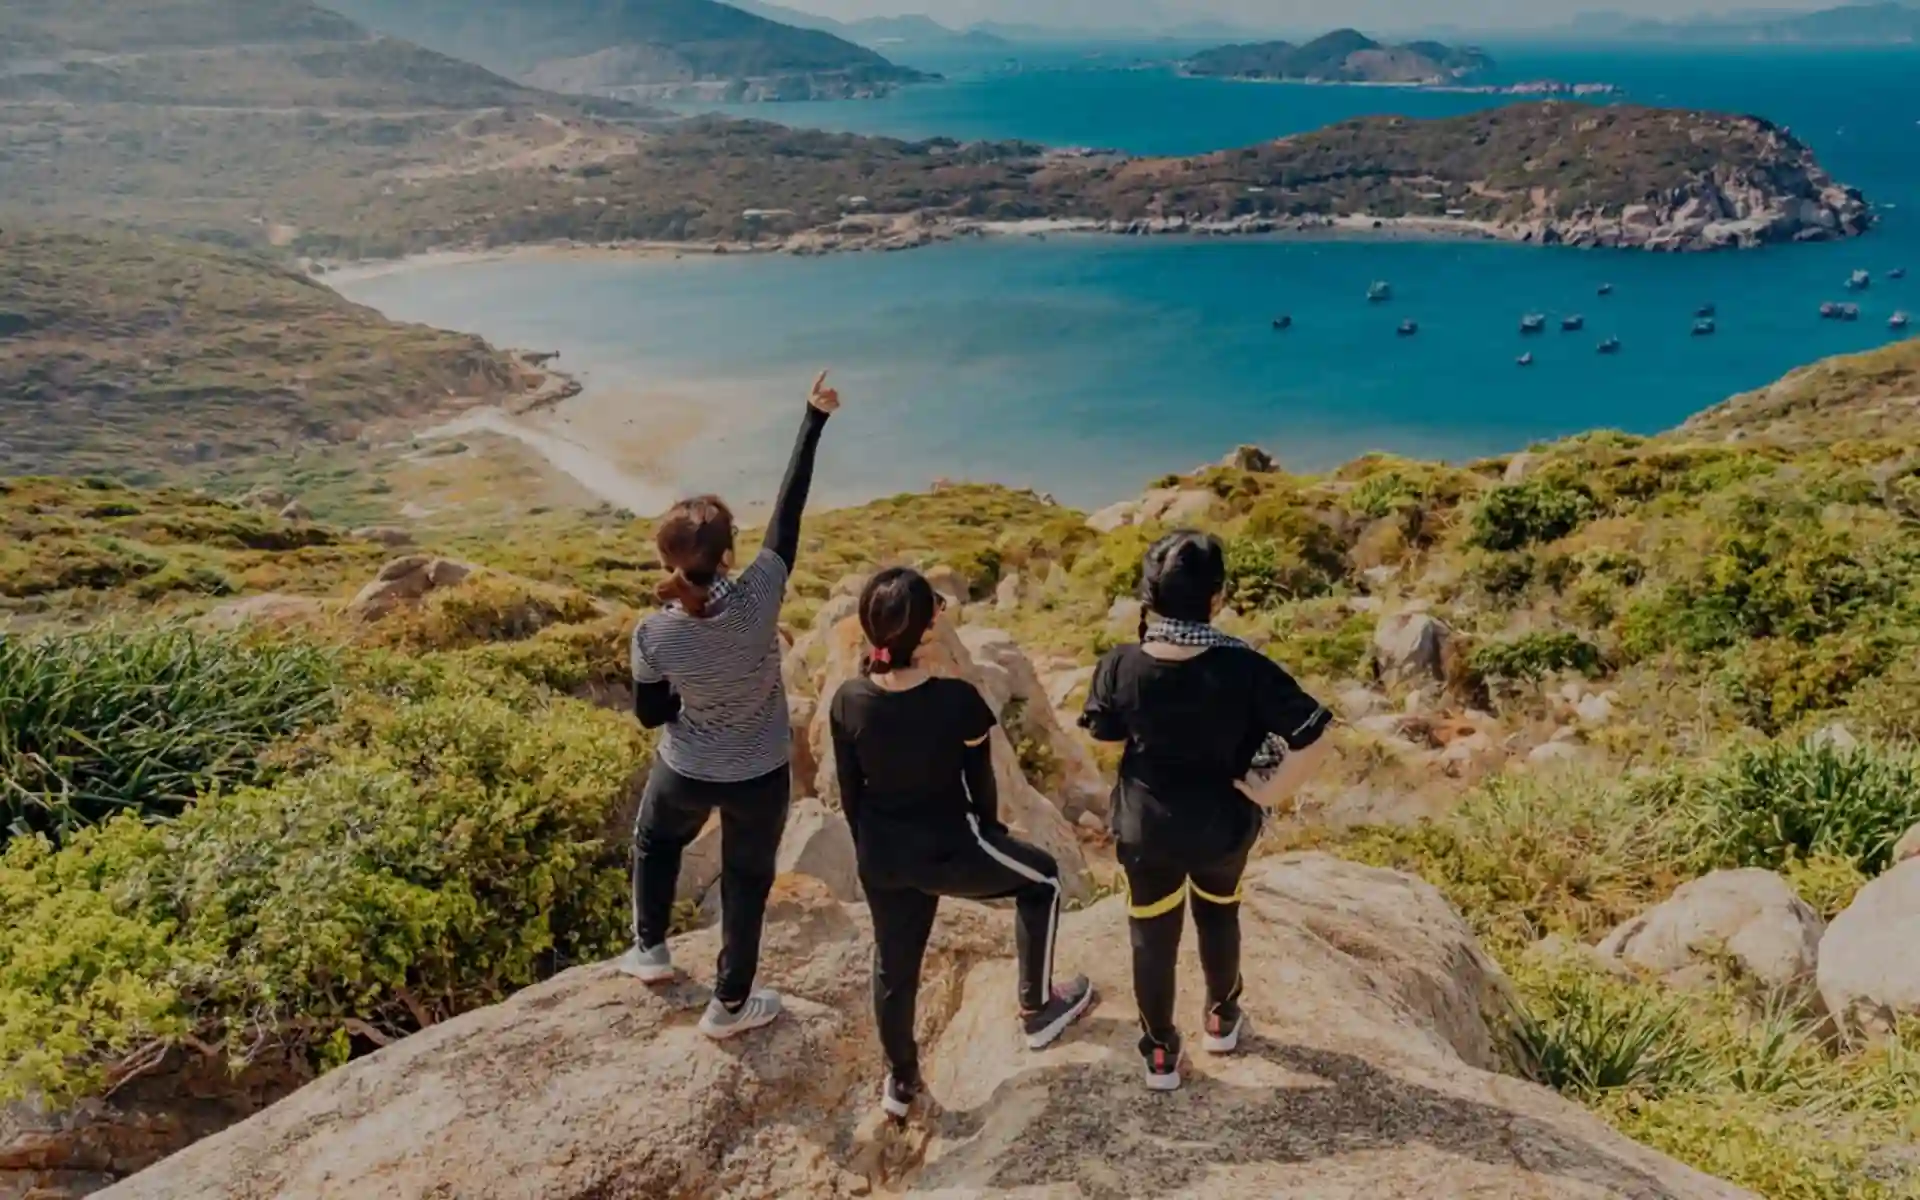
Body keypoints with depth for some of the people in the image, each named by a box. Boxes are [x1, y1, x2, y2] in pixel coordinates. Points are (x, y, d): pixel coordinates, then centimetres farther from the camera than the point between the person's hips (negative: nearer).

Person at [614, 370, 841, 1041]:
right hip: (759, 776, 0)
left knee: (655, 842, 33)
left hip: (687, 773, 1)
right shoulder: (757, 597, -28)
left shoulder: (653, 637, -24)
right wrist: (815, 417, -11)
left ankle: (649, 950, 48)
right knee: (747, 880, 20)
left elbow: (650, 715, -7)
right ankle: (730, 1005, 35)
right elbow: (789, 509, -20)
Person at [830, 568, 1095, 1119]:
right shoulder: (958, 699, -23)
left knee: (893, 964, 23)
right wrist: (990, 837, 12)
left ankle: (901, 1081, 42)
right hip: (946, 850, -4)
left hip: (883, 856, 4)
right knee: (1042, 878, 23)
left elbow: (849, 792, 0)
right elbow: (981, 783, -8)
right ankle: (1037, 1010, 34)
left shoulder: (849, 701, -12)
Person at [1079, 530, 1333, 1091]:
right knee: (1218, 917, 28)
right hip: (1223, 823, 0)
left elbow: (1103, 734, -3)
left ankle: (1160, 1054, 33)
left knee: (1153, 937, 18)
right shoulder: (1244, 668, -25)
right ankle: (1221, 1019, 49)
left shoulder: (1121, 667, -21)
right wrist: (1268, 791, -12)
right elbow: (1313, 738, -24)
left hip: (1146, 826, 0)